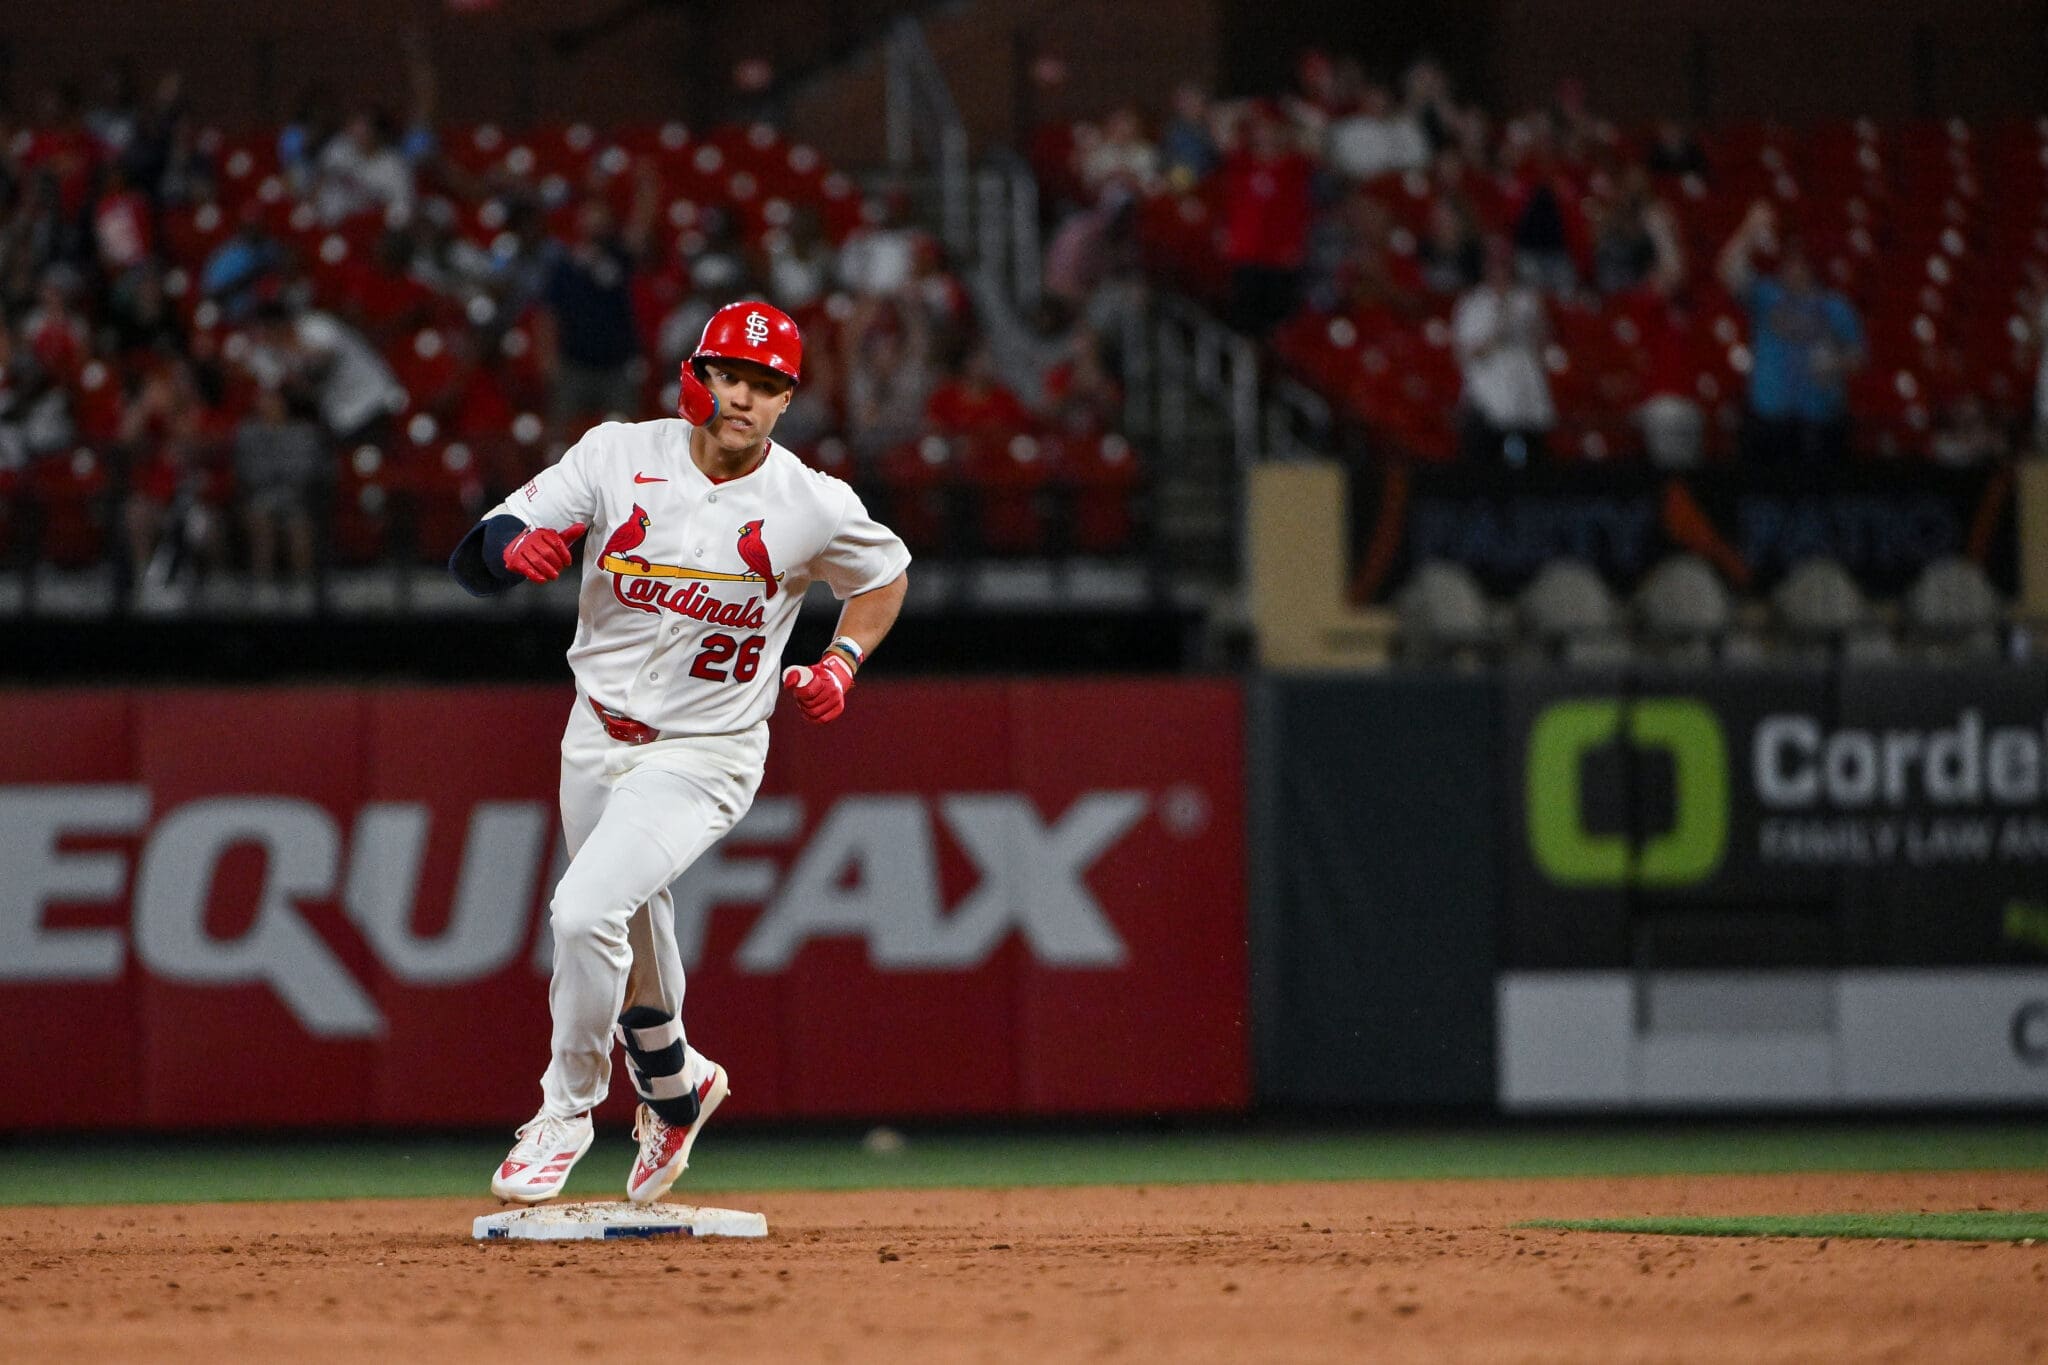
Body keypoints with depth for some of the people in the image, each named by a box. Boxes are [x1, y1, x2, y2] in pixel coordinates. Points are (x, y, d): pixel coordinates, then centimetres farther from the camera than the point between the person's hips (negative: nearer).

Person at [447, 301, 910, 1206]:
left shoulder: (816, 508, -12)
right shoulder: (617, 456, -8)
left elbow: (884, 573, 11)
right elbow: (472, 560, -9)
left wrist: (843, 660, -6)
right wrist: (515, 548, -33)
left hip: (704, 756, -4)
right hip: (598, 738, 4)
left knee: (587, 910, -24)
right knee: (630, 940, 18)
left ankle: (566, 1112, -5)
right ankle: (676, 1090, 49)